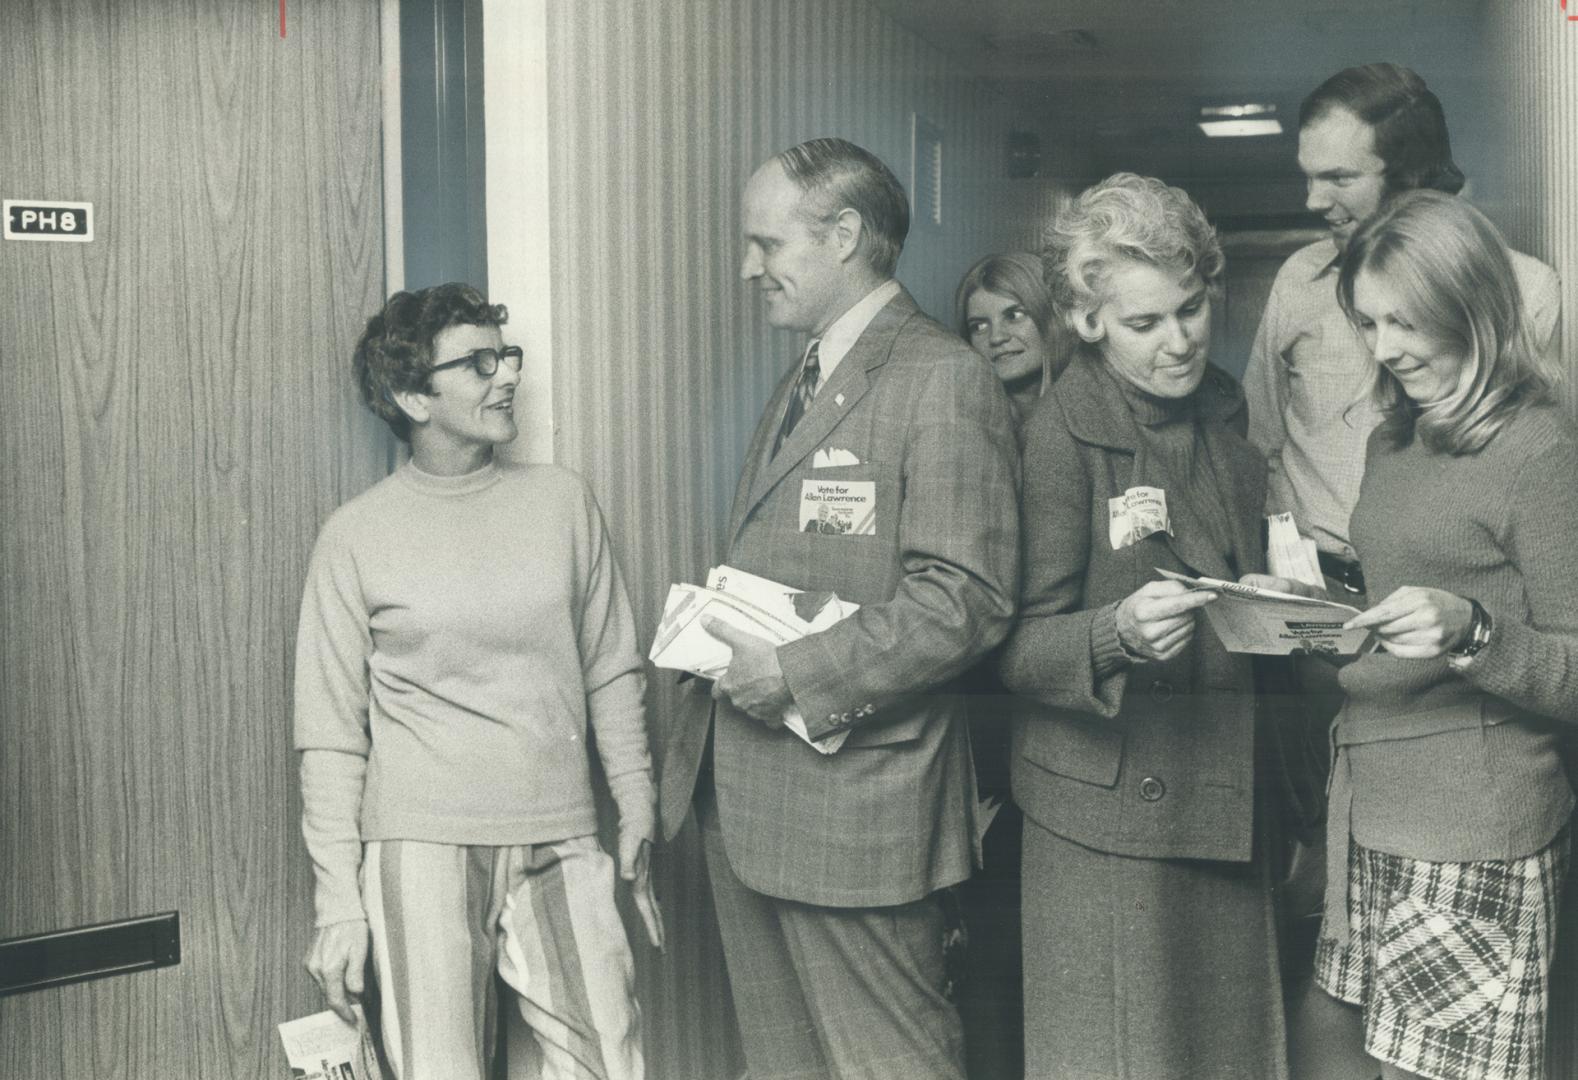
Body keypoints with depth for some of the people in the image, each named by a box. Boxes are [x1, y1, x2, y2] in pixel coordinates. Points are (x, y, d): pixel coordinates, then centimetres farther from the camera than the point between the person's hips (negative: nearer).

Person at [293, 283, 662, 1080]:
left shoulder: (562, 500, 6)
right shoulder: (356, 536, 0)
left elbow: (612, 674, 11)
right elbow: (331, 737, 1)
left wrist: (637, 817, 9)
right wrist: (338, 904, -2)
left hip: (559, 843, 3)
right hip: (422, 845, -2)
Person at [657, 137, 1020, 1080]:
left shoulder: (943, 382, -13)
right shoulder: (802, 382, 17)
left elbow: (965, 599, -20)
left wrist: (798, 677, -20)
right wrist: (721, 638, 5)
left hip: (854, 801, -9)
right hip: (743, 793, 9)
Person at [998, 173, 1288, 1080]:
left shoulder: (1226, 416, 9)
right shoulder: (1061, 435, -12)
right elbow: (1019, 650, -15)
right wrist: (1121, 632, -31)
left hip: (1229, 811, 6)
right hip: (1111, 812, -6)